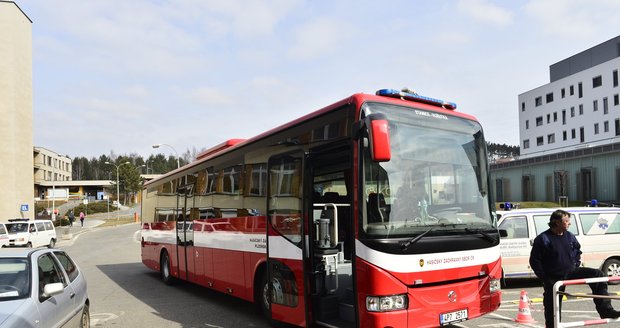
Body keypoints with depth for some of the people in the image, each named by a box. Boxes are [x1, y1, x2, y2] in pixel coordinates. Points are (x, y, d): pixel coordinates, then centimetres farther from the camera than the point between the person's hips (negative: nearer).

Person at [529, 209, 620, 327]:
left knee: (597, 274, -11)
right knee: (552, 310, 2)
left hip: (571, 272, 5)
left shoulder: (570, 236, 2)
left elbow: (577, 251, 21)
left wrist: (576, 267, 9)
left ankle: (605, 310, -9)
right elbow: (534, 261, -13)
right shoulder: (542, 239, -16)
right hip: (553, 279, -5)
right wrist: (545, 278, -13)